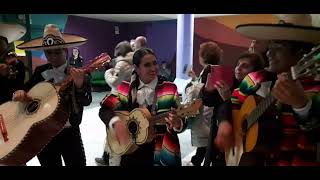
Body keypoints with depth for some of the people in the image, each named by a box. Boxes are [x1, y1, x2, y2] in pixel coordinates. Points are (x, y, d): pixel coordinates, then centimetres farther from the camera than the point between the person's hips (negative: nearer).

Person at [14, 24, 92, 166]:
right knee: (49, 163, 19)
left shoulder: (80, 75, -10)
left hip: (69, 132, -3)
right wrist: (19, 93, -10)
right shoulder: (40, 71, 3)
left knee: (77, 163, 8)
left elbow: (86, 102, -19)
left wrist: (80, 84, -38)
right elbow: (26, 89, 13)